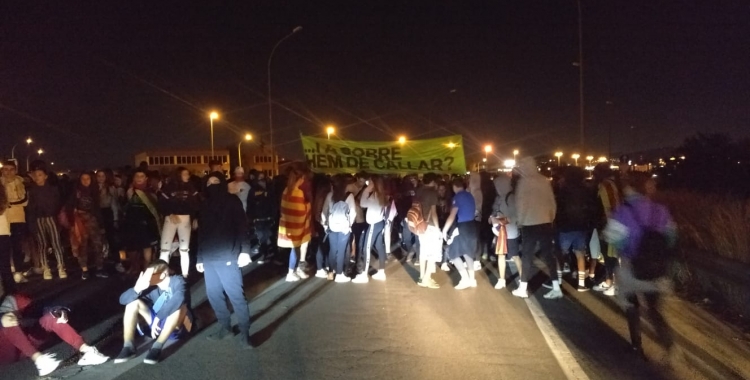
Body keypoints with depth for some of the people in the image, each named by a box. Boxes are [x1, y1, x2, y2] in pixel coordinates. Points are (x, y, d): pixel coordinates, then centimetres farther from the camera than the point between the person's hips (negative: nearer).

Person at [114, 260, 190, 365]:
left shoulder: (177, 281, -18)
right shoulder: (151, 286, -6)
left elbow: (179, 299, -41)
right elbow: (123, 299, -10)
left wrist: (158, 318, -38)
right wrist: (138, 288, -30)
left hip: (175, 326, -5)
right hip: (156, 324, 5)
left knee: (179, 305, -35)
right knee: (133, 302, -9)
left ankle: (157, 346, -31)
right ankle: (128, 347, -17)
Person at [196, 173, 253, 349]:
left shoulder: (232, 201, 1)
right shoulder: (205, 205, 17)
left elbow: (242, 226, -6)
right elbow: (202, 233, 19)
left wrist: (245, 250, -16)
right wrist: (199, 257, 16)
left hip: (227, 256, -6)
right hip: (209, 257, 6)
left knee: (235, 294, -6)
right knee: (213, 294, 8)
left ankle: (244, 333, 0)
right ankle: (225, 326, 22)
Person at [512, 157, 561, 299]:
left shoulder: (524, 181, -10)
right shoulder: (544, 180, 3)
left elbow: (520, 203, -7)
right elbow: (552, 201, 6)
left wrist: (520, 220, 6)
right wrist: (551, 217, 17)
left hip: (530, 224, -4)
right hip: (545, 223, 4)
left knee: (527, 255, 4)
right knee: (548, 254, 9)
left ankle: (523, 289, 9)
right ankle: (556, 288, 8)